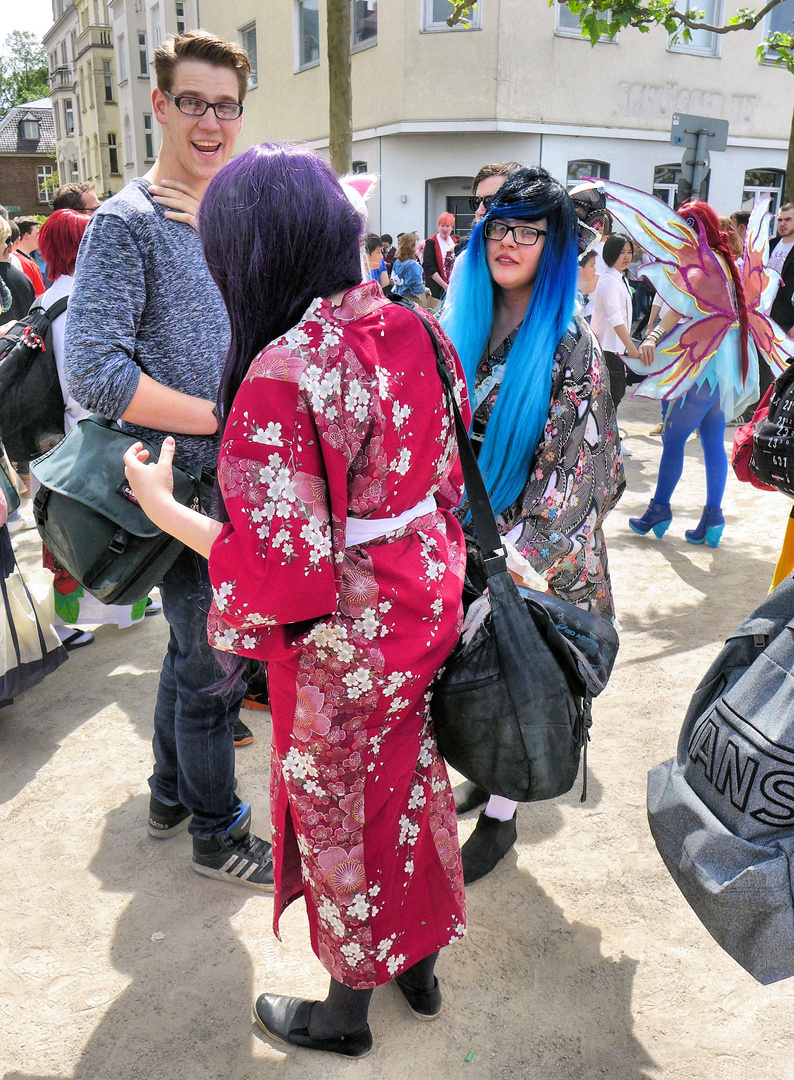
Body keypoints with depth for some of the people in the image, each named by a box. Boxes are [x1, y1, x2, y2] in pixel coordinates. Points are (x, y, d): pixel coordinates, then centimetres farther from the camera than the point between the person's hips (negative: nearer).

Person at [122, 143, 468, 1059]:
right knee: (411, 780, 25)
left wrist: (161, 507, -14)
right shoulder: (414, 330, -4)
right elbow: (446, 475, 5)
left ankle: (347, 1010, 43)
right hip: (425, 609, 7)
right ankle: (421, 962, 50)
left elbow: (279, 566, -26)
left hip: (339, 650, -7)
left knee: (337, 813, 16)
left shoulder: (281, 376, -27)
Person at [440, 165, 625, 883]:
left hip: (526, 539, -5)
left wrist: (527, 551, -22)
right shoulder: (466, 322, 4)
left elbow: (576, 461, -16)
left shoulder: (569, 342, -13)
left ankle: (501, 814, 25)